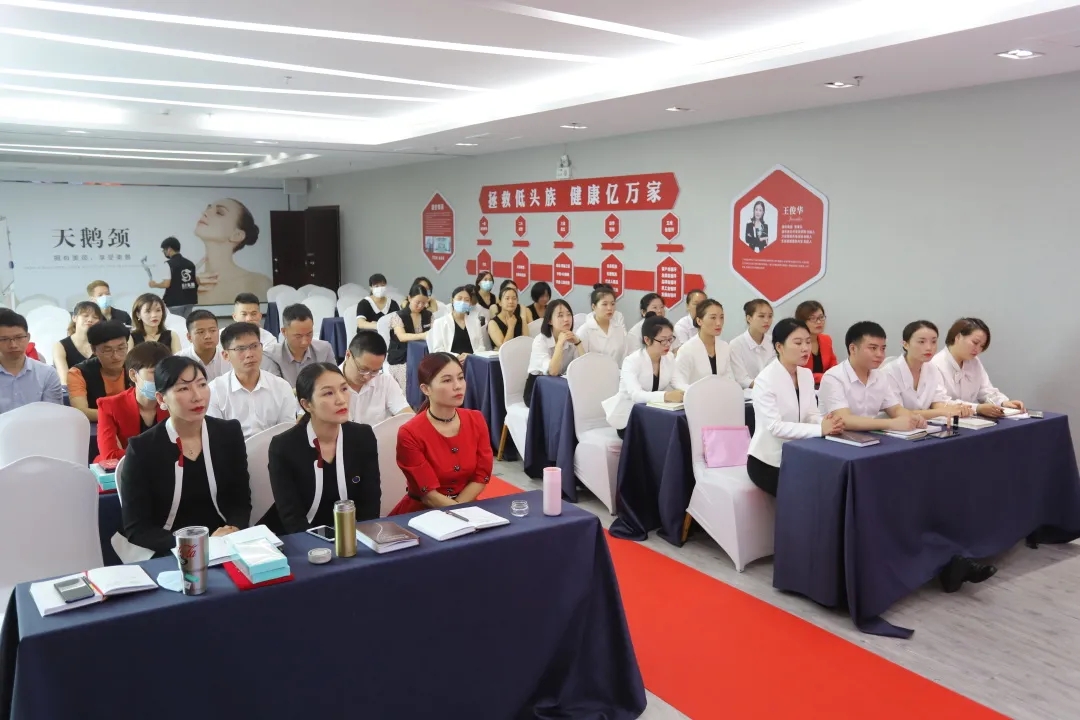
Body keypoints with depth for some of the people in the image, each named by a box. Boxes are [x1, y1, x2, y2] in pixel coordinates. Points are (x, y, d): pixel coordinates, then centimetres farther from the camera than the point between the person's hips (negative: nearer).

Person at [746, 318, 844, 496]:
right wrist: (820, 429, -33)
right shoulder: (765, 380, -18)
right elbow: (774, 426, -26)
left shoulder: (807, 375, 5)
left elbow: (811, 414, 0)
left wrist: (826, 421, -23)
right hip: (768, 462, -6)